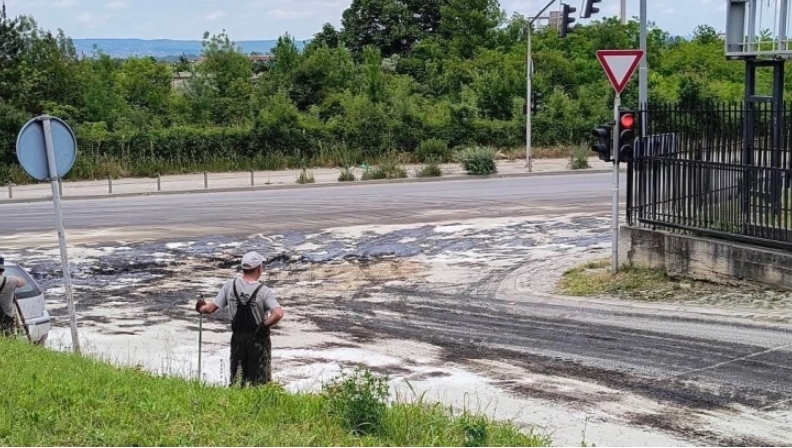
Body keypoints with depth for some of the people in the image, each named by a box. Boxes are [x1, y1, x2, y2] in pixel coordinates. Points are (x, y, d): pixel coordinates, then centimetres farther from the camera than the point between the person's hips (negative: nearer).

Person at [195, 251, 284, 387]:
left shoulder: (230, 285, -7)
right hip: (258, 339, -3)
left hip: (237, 338, 3)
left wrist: (201, 308, 18)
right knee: (260, 382, 8)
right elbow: (278, 314, -30)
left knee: (236, 380, 16)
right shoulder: (264, 291, -17)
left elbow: (211, 308, -4)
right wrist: (263, 326, -14)